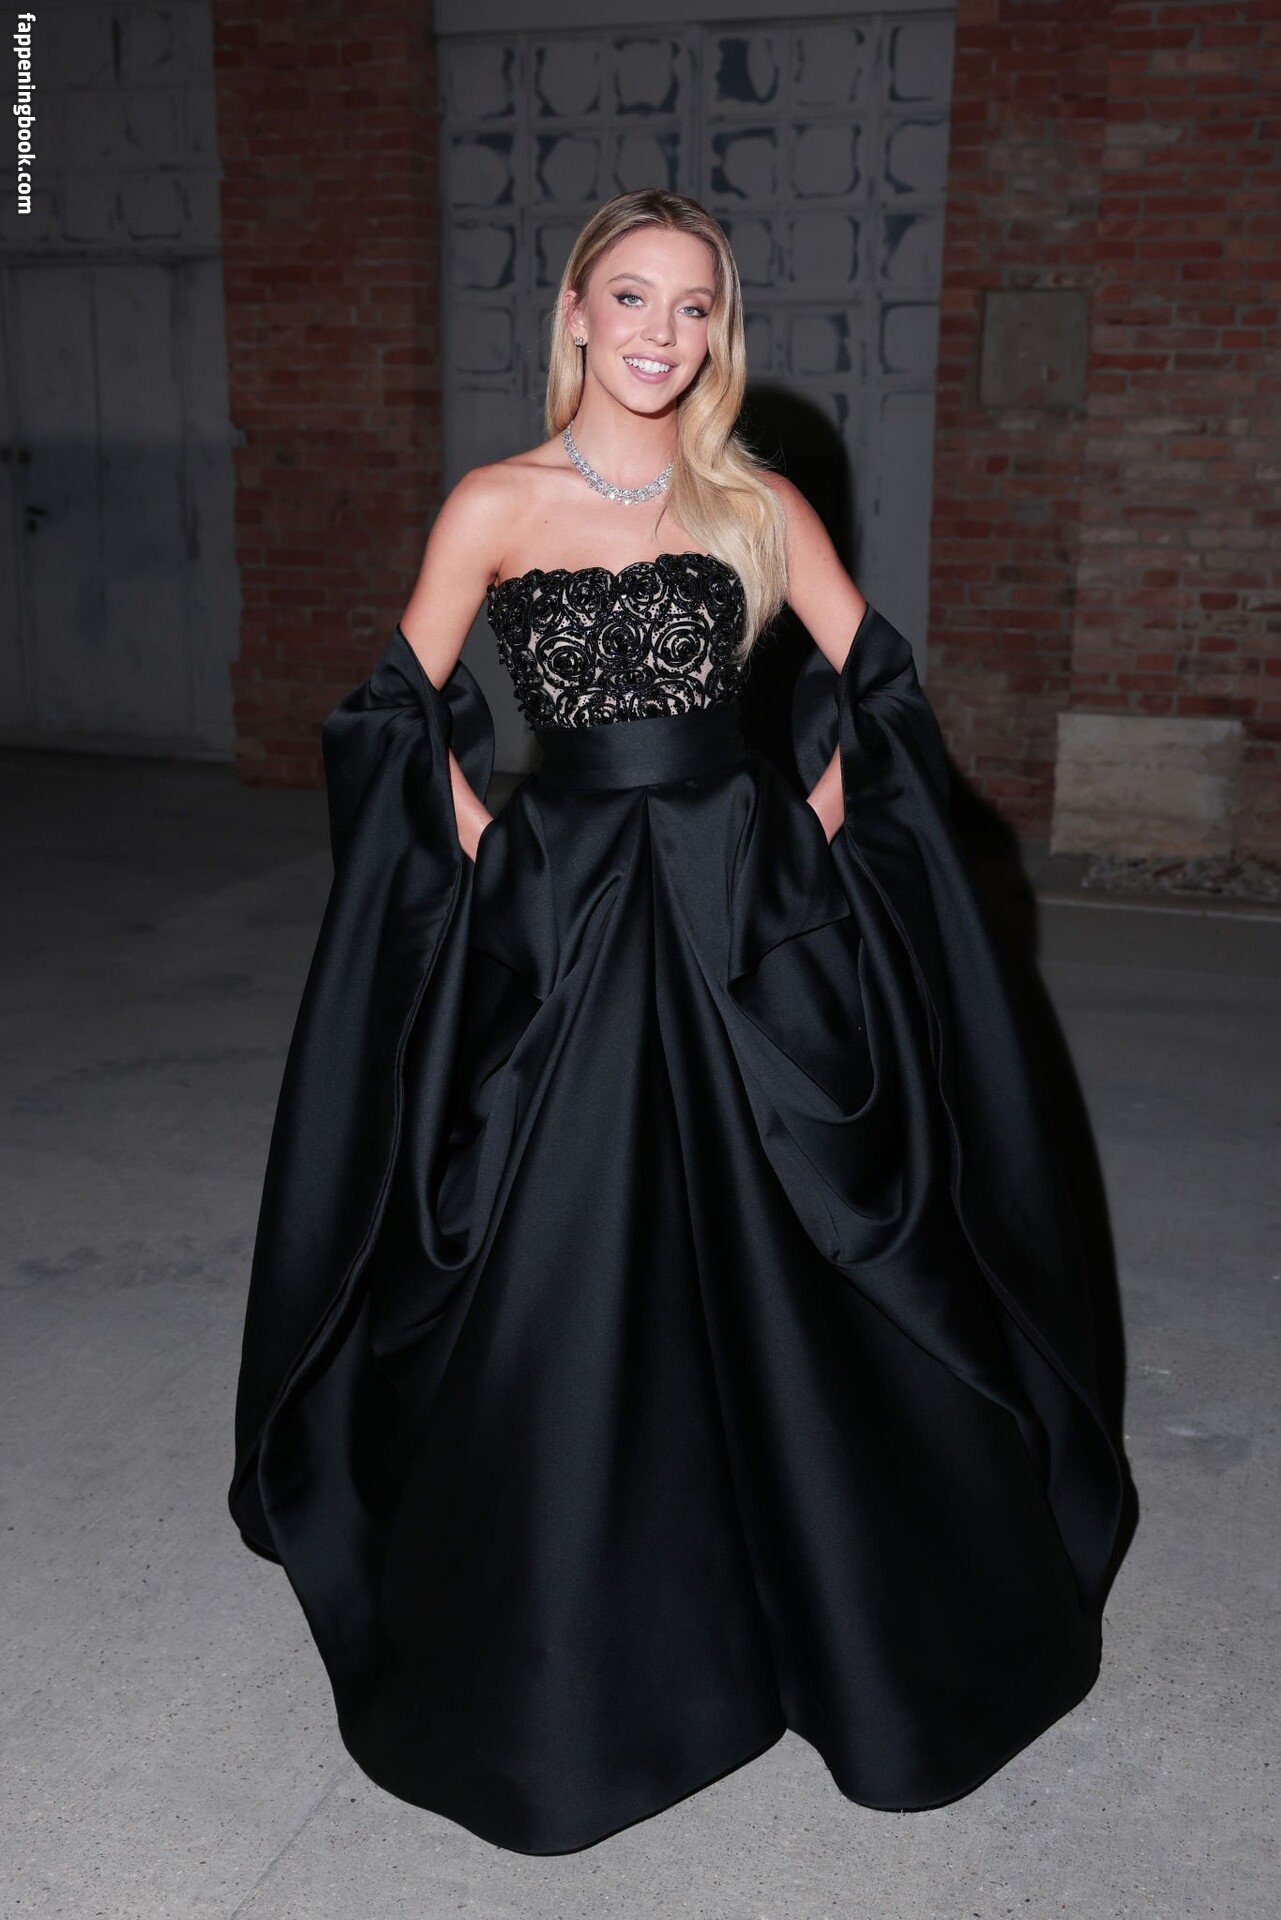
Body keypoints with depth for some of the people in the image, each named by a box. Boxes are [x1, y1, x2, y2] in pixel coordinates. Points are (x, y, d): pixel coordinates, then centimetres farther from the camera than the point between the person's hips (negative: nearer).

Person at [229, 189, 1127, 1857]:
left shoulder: (759, 506, 5)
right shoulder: (496, 505, 1)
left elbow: (867, 680, 13)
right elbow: (408, 713, 8)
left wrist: (816, 828, 4)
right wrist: (487, 851, -1)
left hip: (746, 918, 1)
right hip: (563, 921, -1)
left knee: (787, 1270, 7)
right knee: (563, 1291, 4)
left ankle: (823, 1608, 31)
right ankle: (562, 1661, 27)